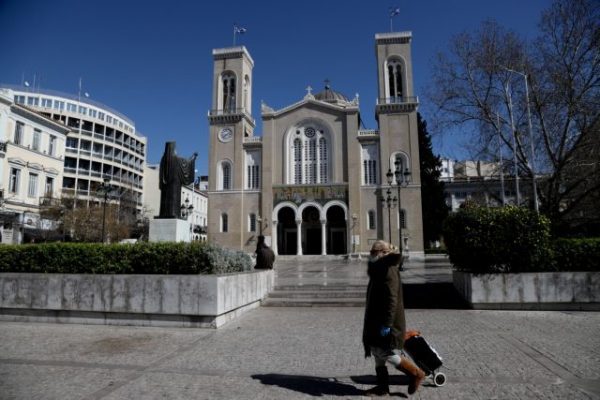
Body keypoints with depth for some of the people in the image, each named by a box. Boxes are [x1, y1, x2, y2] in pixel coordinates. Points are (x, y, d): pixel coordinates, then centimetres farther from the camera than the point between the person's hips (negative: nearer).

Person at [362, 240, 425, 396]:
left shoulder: (389, 271, -19)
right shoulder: (379, 270, 13)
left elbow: (391, 300, -25)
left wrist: (387, 323, -25)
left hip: (386, 323, -10)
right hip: (376, 322, 10)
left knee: (387, 354, -3)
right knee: (378, 355, 13)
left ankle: (416, 374, 14)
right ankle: (382, 386, 23)